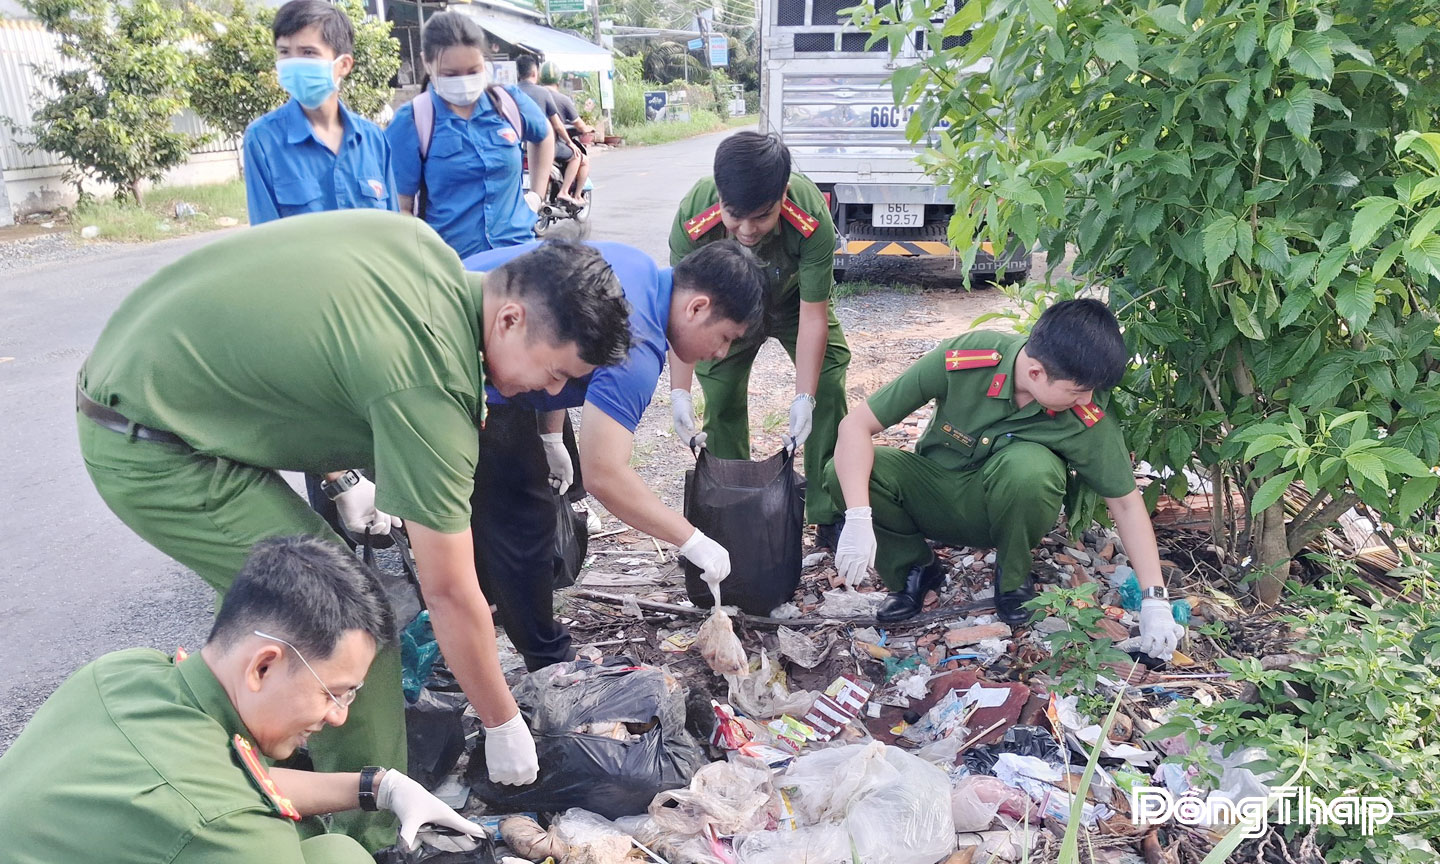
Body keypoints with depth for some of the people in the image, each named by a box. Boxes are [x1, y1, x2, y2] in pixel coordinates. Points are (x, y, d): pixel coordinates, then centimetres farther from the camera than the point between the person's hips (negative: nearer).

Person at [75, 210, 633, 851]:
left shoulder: (423, 244, -3)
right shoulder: (429, 385, -27)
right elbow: (450, 593, -20)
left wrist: (339, 481, 17)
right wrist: (503, 725, -5)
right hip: (154, 457, -9)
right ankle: (373, 841, 7)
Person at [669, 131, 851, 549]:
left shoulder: (812, 219, -40)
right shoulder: (692, 219, -38)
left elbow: (813, 315, -31)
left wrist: (804, 398, -35)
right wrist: (679, 392, -34)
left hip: (795, 301, 0)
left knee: (828, 390, -10)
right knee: (720, 400, -3)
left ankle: (831, 514, 3)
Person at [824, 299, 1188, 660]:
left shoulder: (1089, 420, -23)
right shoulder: (961, 360, -28)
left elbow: (1126, 502, -9)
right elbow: (856, 424, -25)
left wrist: (1154, 599, -14)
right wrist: (858, 519, -36)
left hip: (1007, 510, 0)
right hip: (935, 495, 1)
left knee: (1028, 466, -36)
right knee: (844, 472, -28)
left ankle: (1012, 579, -5)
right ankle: (915, 571, -1)